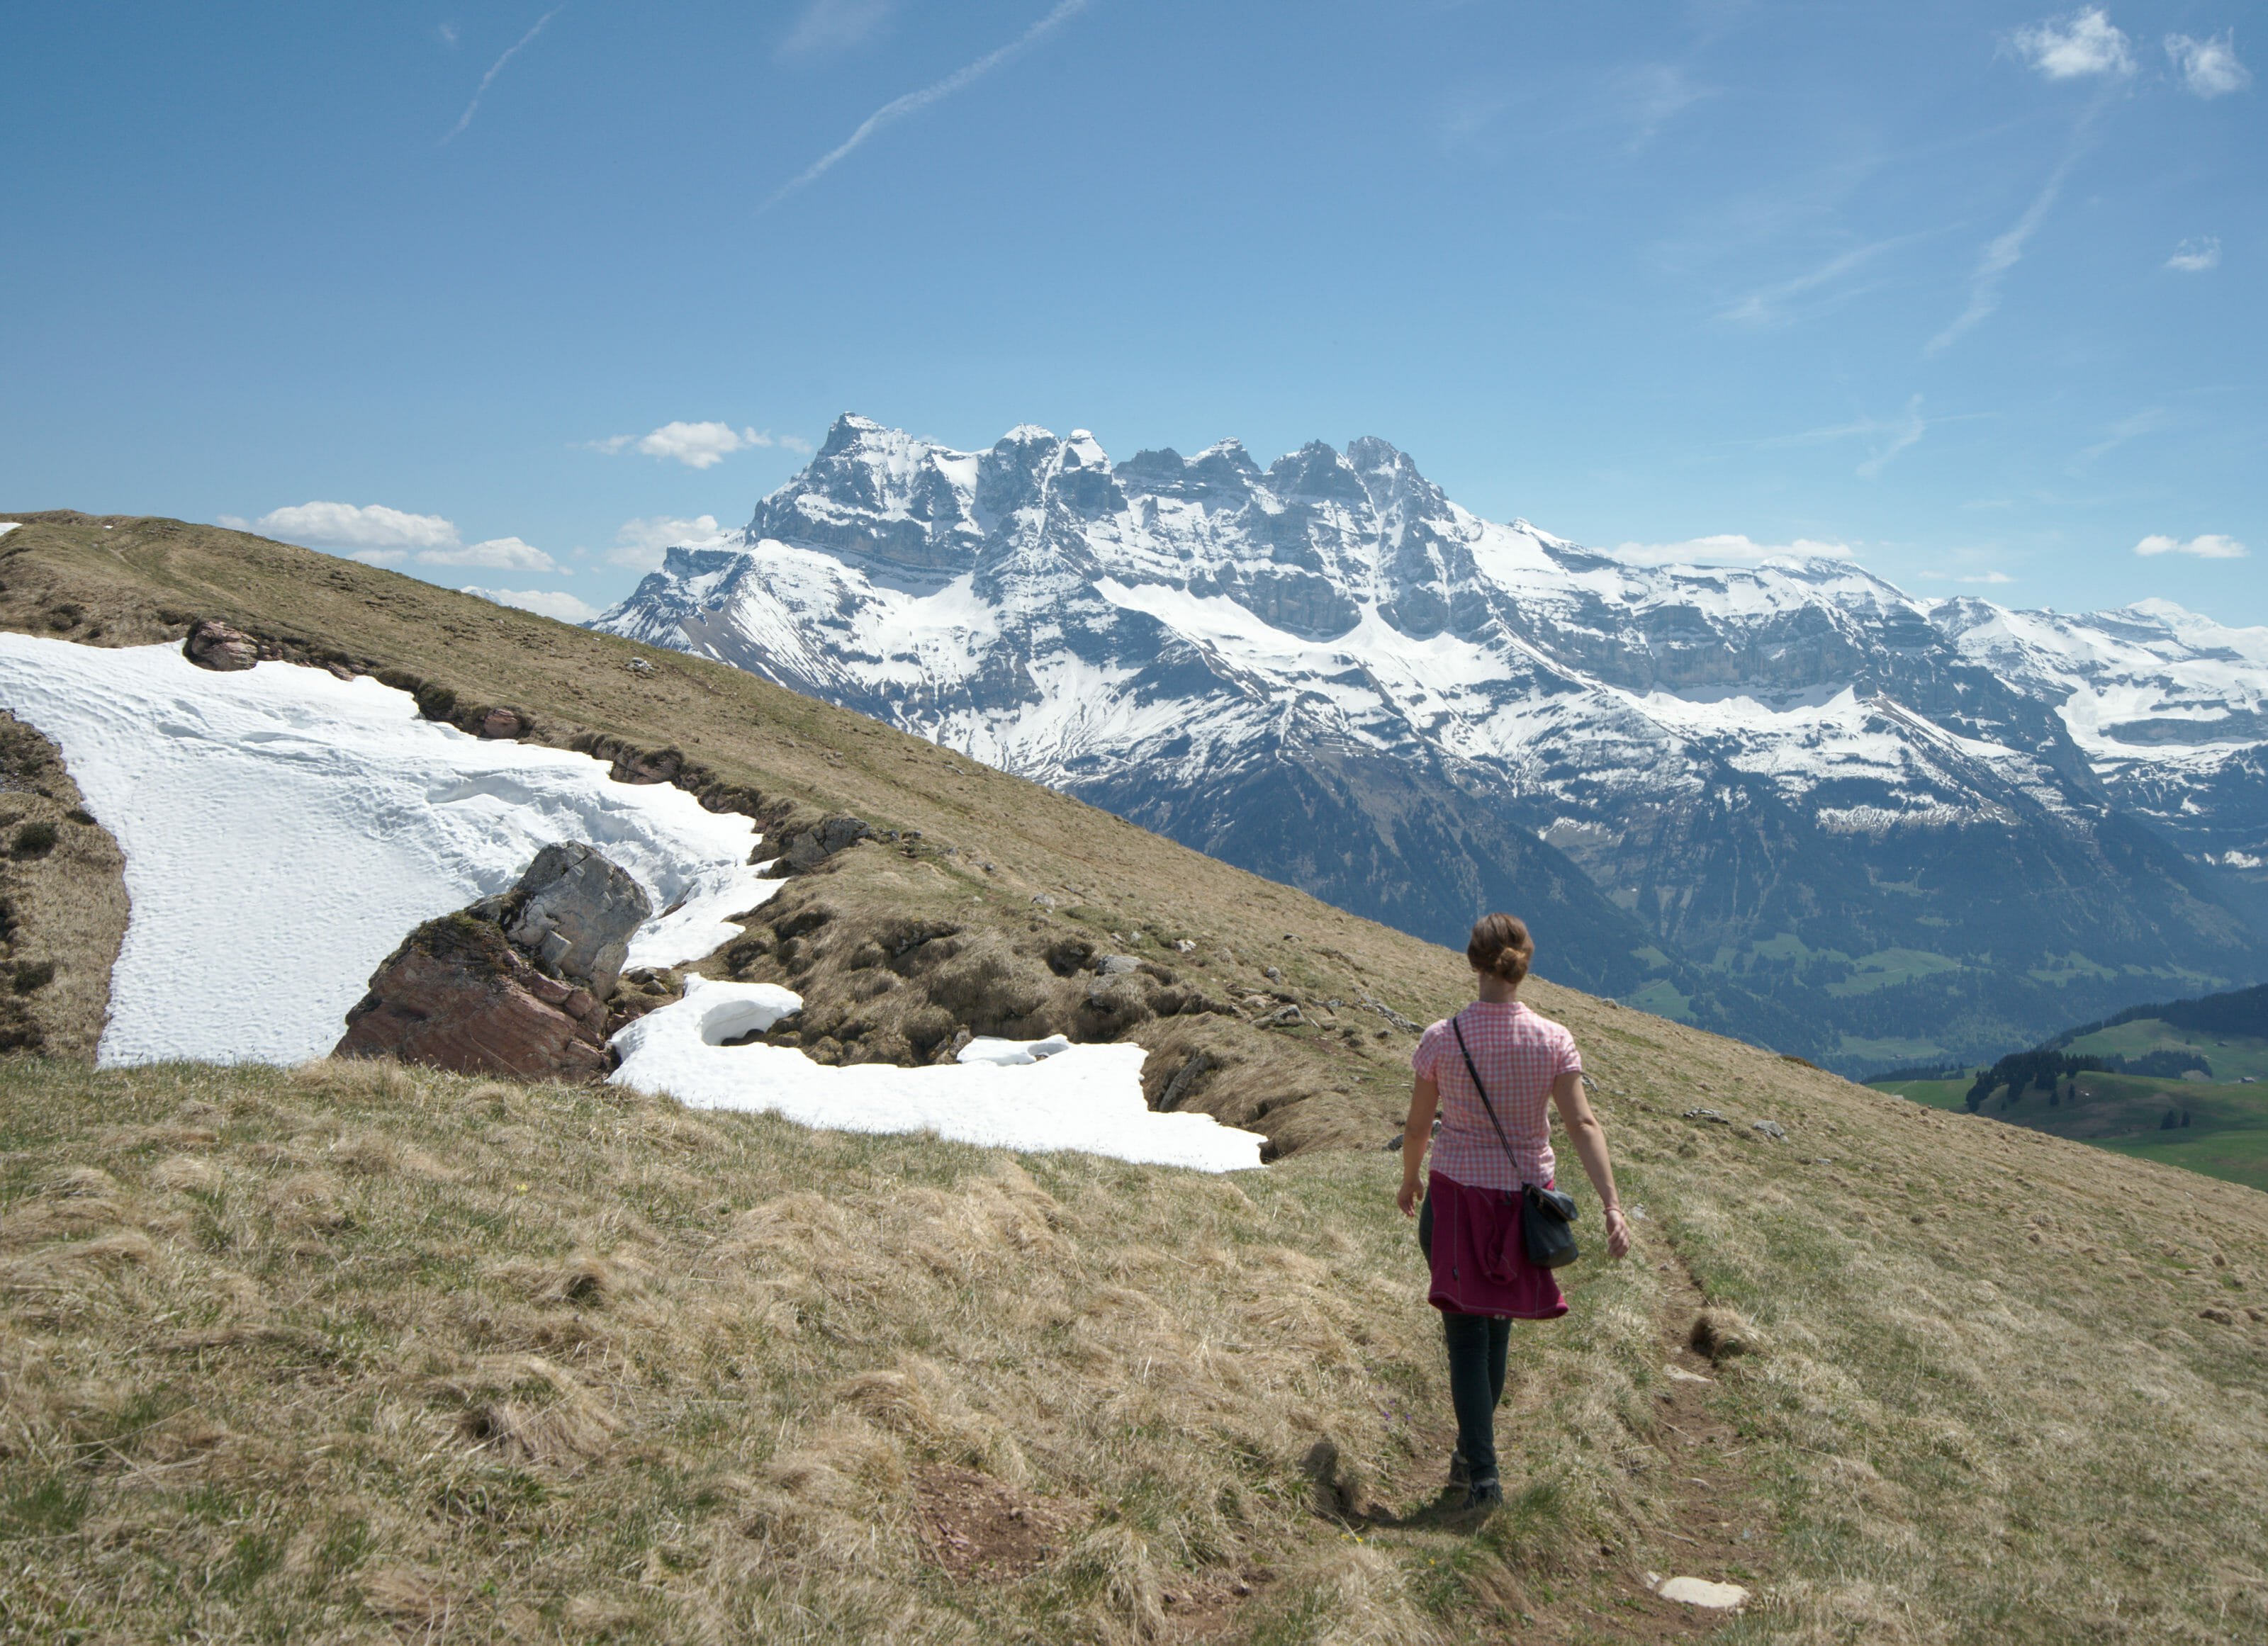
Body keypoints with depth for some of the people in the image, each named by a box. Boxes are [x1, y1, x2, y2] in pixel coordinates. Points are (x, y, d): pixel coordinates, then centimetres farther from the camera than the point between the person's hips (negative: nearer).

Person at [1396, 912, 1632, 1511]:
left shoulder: (1442, 1039, -11)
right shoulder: (1553, 1040, -9)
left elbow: (1417, 1126, -2)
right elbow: (1582, 1124, -16)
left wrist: (1408, 1182, 15)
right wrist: (1612, 1205, -18)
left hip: (1456, 1193, -2)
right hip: (1524, 1195, 2)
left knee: (1467, 1335, 4)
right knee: (1496, 1327, 20)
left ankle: (1483, 1475, -3)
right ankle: (1470, 1455, 33)